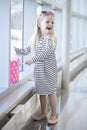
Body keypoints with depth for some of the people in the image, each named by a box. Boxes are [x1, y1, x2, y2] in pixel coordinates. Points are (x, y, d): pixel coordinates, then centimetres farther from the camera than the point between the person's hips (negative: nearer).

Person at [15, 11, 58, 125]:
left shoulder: (52, 38, -12)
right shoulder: (36, 39, 7)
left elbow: (46, 53, -23)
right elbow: (28, 50, 15)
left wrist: (32, 60, -27)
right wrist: (16, 50, 6)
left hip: (49, 70, -5)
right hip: (38, 70, 6)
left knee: (51, 92, 2)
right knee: (42, 92, 14)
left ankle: (54, 114, 16)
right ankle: (43, 113, 28)